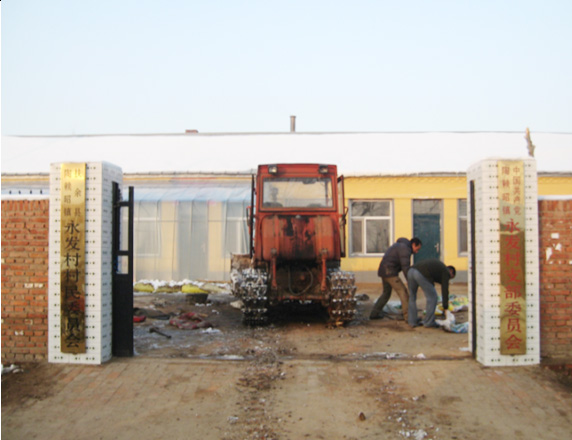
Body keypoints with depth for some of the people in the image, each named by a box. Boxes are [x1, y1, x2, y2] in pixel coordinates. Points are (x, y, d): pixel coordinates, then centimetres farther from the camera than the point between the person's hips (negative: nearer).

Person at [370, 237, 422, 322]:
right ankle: (408, 316, -11)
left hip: (383, 270, 10)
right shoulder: (405, 249, -12)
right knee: (403, 292, -9)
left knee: (386, 293, 22)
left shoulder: (399, 245, 22)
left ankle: (374, 314, 25)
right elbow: (405, 267, -20)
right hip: (390, 272, -10)